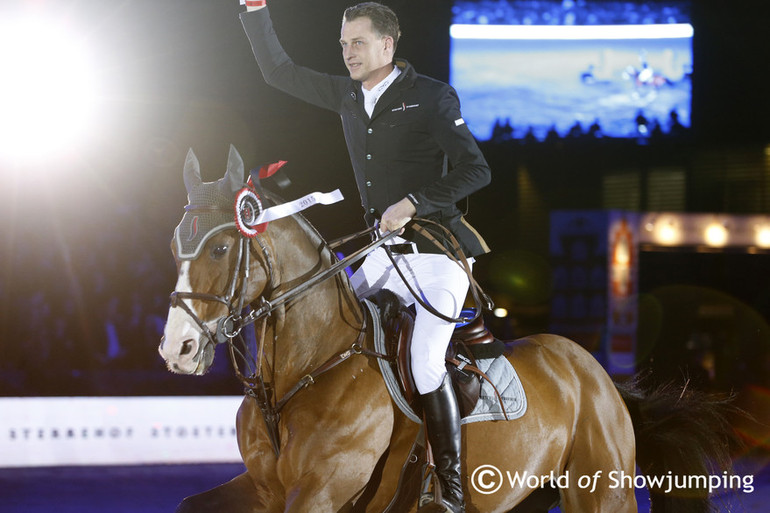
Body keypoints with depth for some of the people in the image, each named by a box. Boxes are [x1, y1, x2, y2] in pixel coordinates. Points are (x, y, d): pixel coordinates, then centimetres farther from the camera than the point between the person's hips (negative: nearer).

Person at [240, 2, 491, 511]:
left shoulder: (432, 98, -8)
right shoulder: (348, 96, 10)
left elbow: (475, 170, -14)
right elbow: (279, 71, 17)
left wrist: (412, 203, -20)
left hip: (436, 252, -7)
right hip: (382, 253, 7)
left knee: (425, 362, -20)